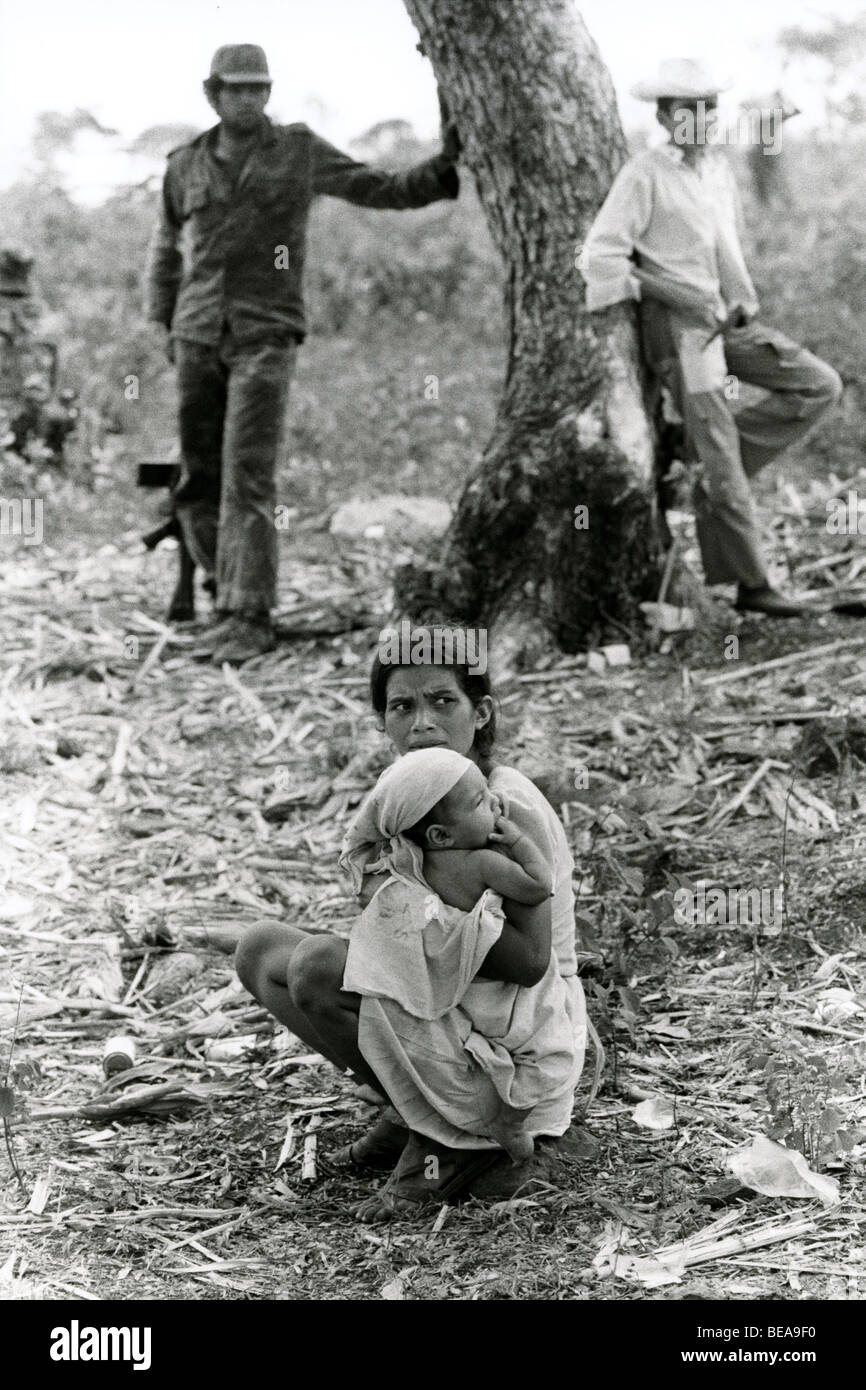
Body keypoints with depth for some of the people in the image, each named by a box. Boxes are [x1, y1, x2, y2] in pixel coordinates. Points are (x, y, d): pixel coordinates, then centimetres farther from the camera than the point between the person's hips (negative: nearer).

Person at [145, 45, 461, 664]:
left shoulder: (300, 150, 1)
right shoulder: (187, 165, 8)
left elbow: (386, 191, 2)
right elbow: (168, 246, 23)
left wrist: (444, 166, -13)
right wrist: (166, 326, 16)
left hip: (266, 338, -4)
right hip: (199, 338, 4)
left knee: (248, 479, -15)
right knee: (199, 484, 5)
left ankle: (246, 620, -13)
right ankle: (236, 588, 23)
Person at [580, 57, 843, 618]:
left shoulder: (719, 166, 12)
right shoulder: (643, 174, -10)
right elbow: (600, 258, -15)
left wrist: (744, 299, 8)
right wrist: (681, 296, -19)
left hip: (732, 320, 8)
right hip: (679, 328, -7)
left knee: (821, 386, -4)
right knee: (722, 459, -6)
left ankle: (717, 469, 2)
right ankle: (752, 585, 4)